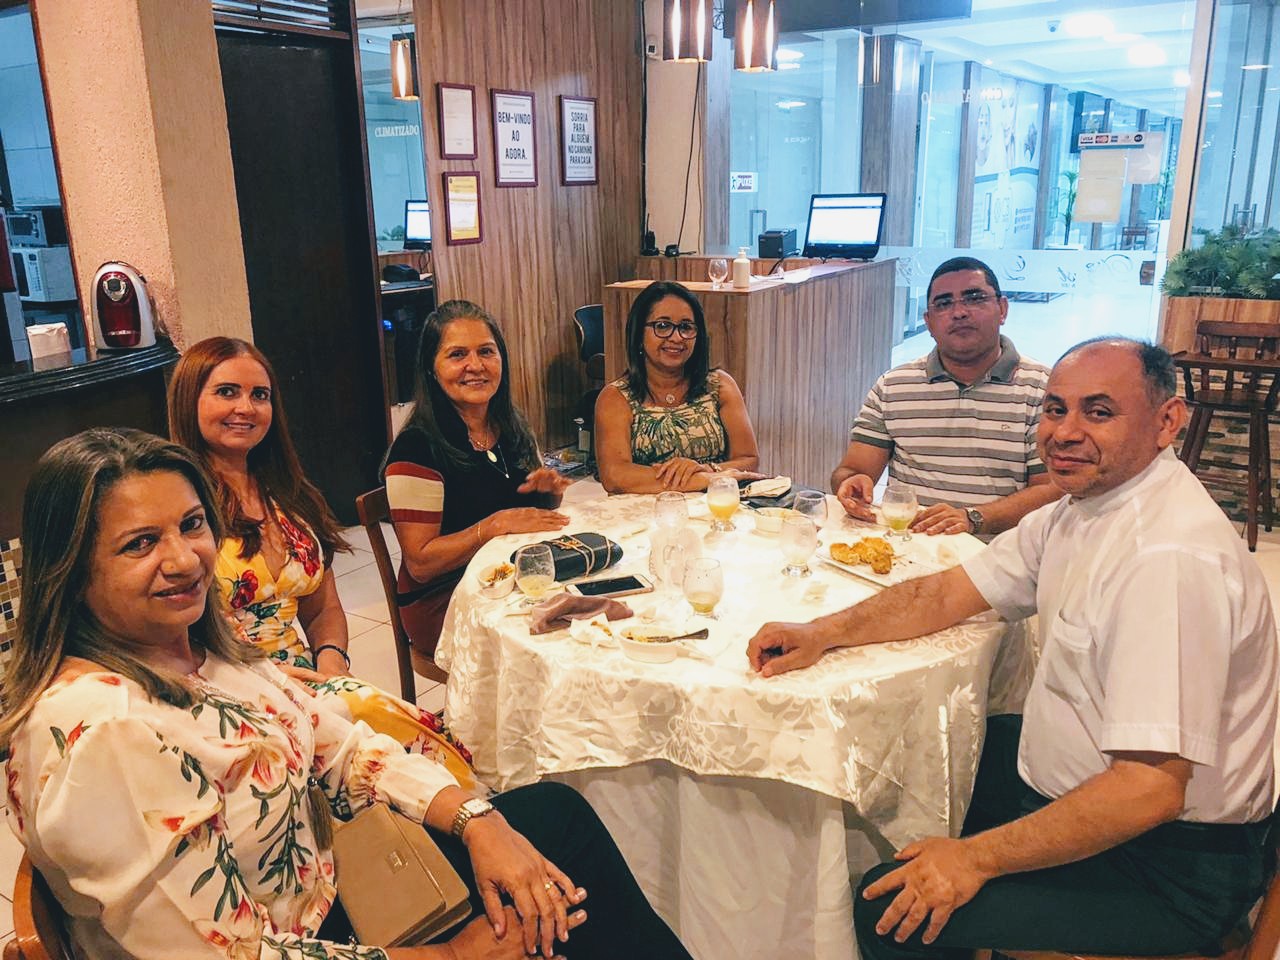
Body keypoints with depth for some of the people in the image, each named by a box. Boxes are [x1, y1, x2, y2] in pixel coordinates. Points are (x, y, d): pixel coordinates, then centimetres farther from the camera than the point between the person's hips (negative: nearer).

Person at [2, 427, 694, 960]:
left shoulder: (199, 647, -4)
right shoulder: (97, 730, -30)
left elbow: (340, 747, 2)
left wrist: (477, 821, -14)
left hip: (321, 891, 8)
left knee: (556, 812, 2)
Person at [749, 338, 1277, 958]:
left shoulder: (1172, 558, -30)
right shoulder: (1085, 503, 1)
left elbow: (1151, 789, -33)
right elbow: (951, 592, 6)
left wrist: (977, 858, -25)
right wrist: (823, 633, -7)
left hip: (1167, 868, -9)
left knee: (893, 908, -15)